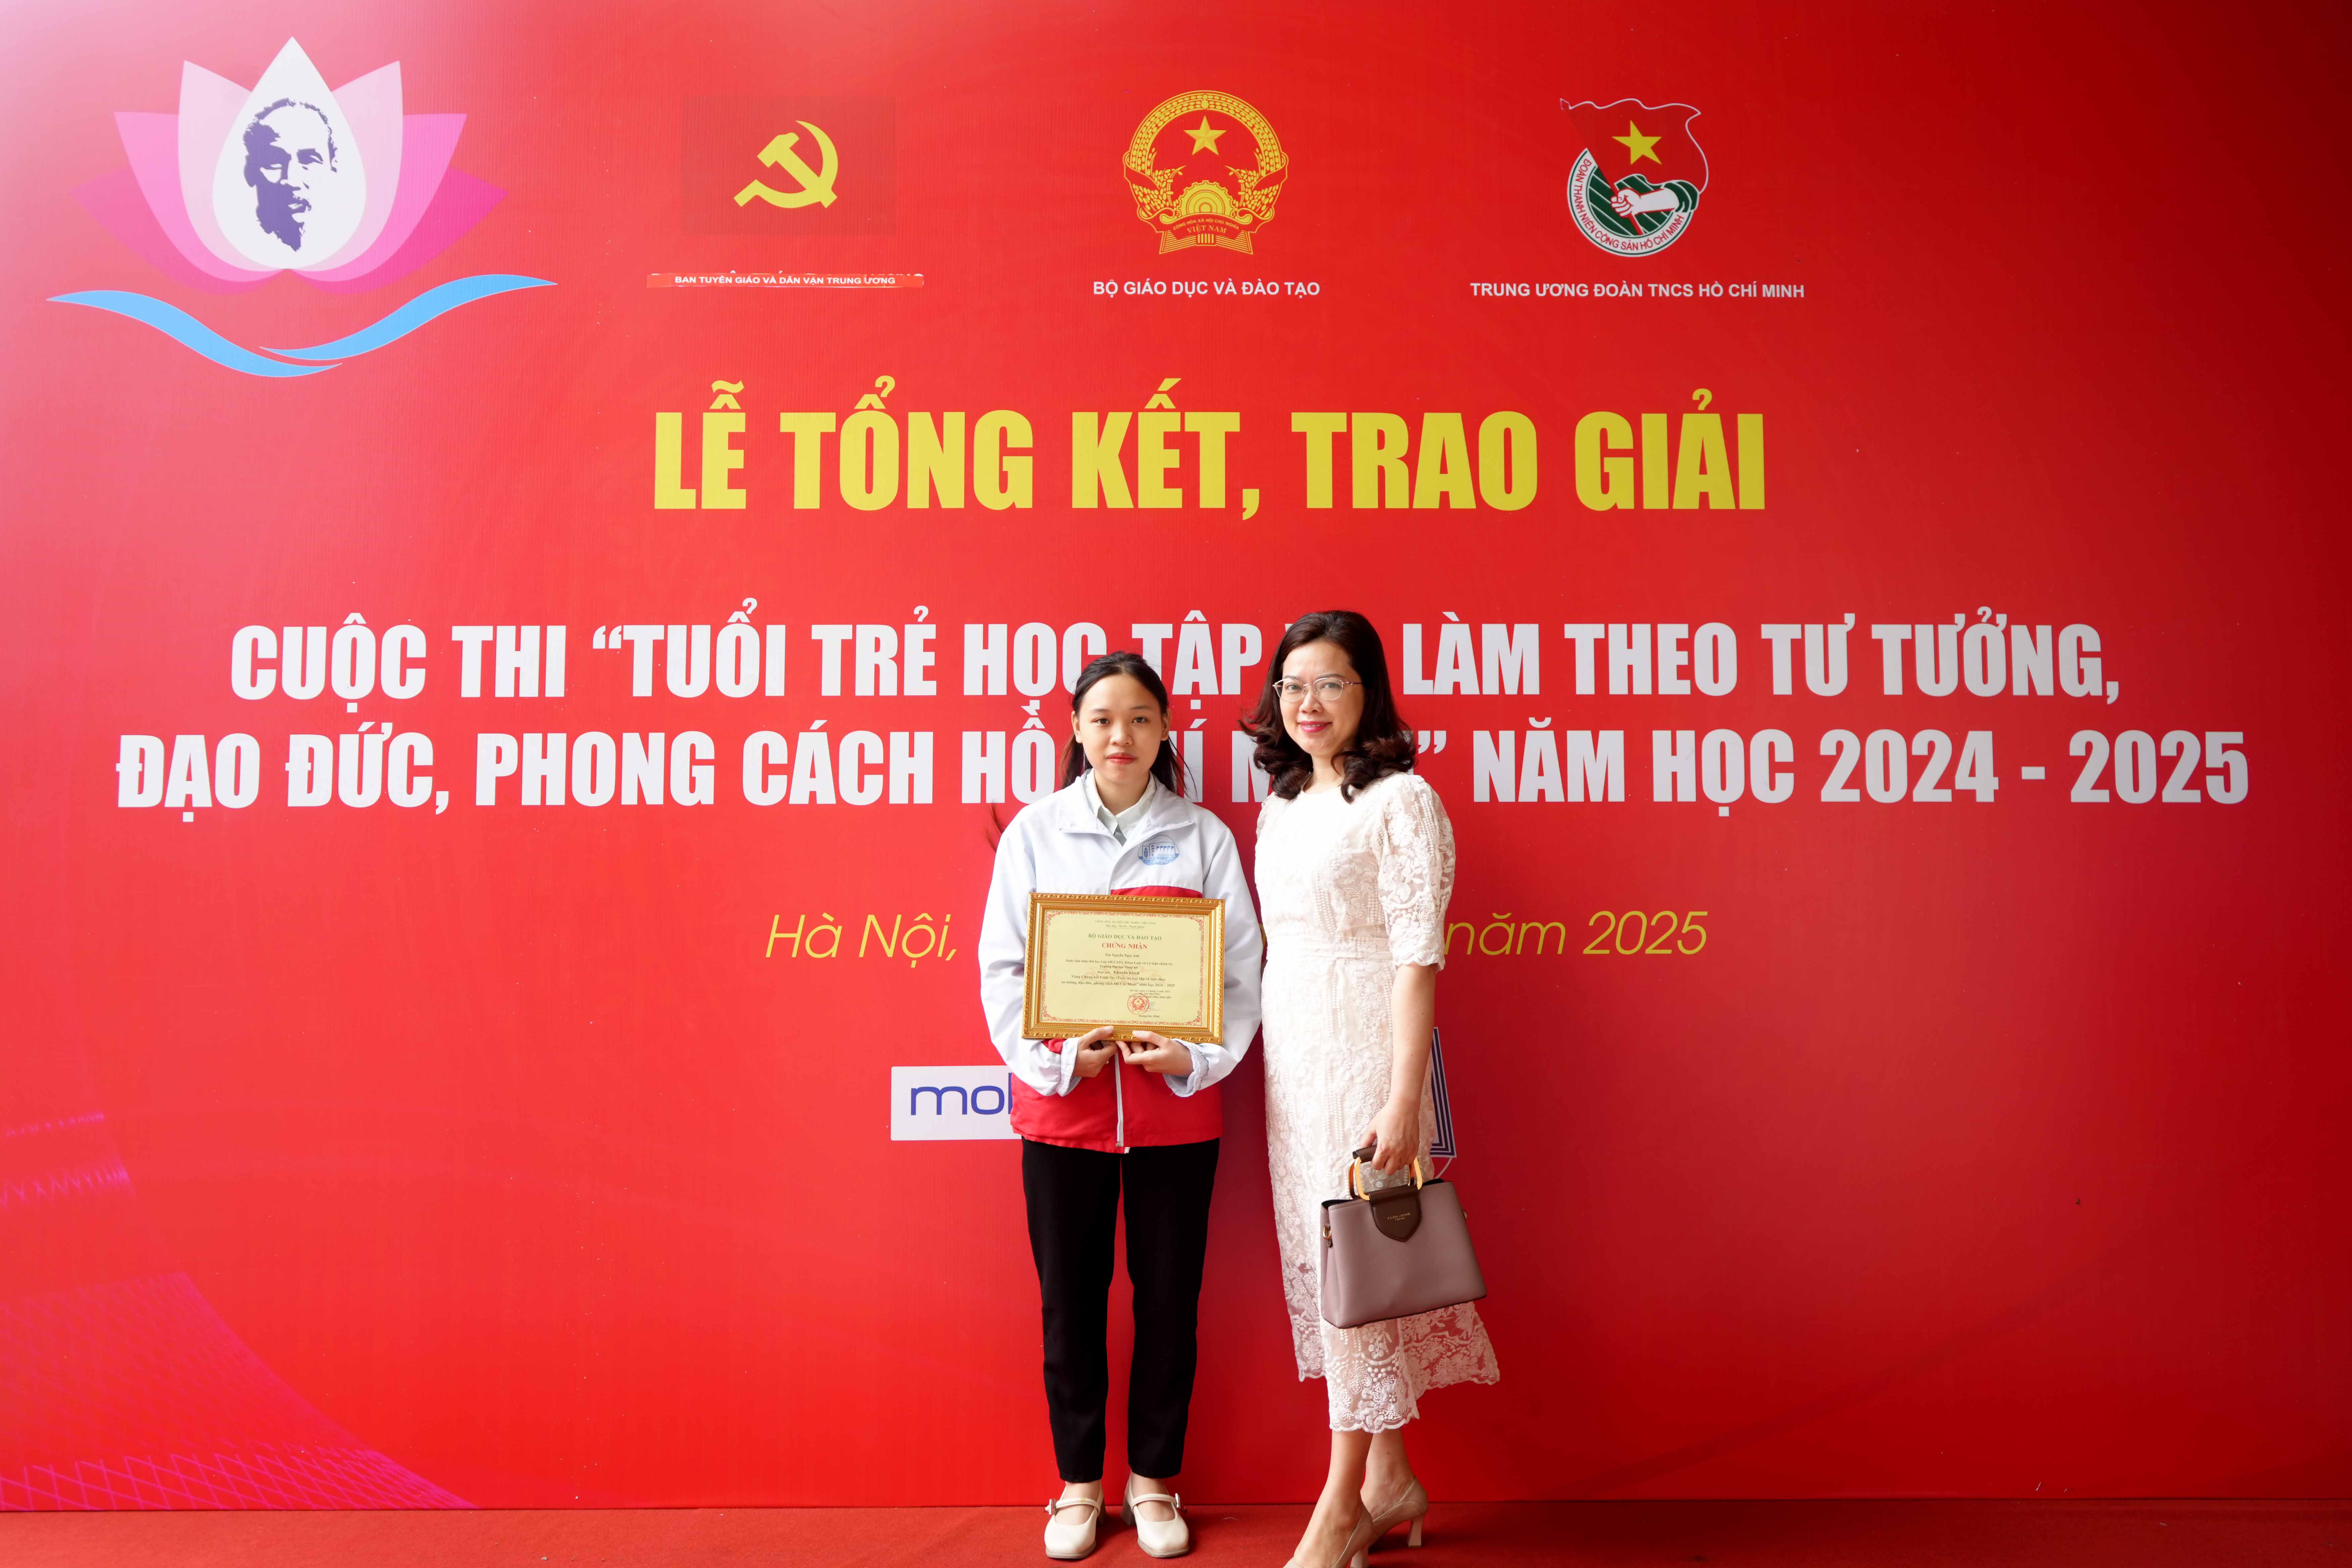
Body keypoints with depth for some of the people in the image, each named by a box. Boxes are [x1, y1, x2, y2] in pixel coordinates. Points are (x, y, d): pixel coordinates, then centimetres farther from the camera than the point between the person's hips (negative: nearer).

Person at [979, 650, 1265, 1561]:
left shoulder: (1204, 838, 3)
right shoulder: (1034, 833, 3)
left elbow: (1242, 972, 1)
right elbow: (1003, 970, 1)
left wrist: (1197, 1057, -13)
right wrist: (1057, 1059, -12)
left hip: (1176, 1104, 0)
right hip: (1063, 1103, 0)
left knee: (1169, 1295, 8)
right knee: (1070, 1298, 8)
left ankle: (1155, 1479, 27)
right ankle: (1078, 1484, 26)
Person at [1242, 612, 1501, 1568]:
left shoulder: (1402, 800, -10)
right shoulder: (1281, 804, 13)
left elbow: (1418, 954, -15)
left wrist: (1404, 1098, -19)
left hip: (1364, 1047, -7)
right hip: (1291, 1053, 8)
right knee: (1316, 1254, 11)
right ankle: (1391, 1480, 25)